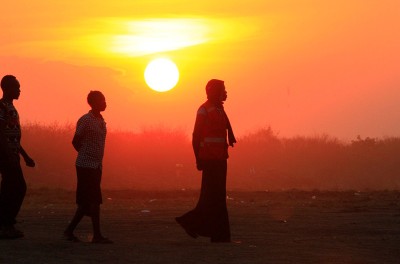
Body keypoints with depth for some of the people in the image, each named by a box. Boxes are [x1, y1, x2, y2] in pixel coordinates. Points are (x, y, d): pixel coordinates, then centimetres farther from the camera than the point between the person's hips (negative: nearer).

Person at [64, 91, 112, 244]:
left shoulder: (101, 121, 15)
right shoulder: (85, 120, -11)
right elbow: (75, 142, -7)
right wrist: (86, 155, 3)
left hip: (96, 167, 8)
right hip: (86, 166, -8)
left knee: (87, 202, 8)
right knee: (94, 201, -10)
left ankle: (70, 231, 16)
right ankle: (97, 235, -10)